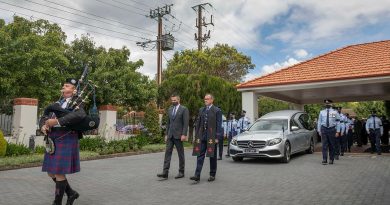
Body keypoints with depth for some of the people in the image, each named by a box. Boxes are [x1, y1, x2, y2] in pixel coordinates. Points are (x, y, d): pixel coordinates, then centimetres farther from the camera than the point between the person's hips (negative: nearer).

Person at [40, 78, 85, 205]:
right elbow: (43, 118, 18)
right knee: (51, 172, 12)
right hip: (53, 140, 8)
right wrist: (43, 126, -6)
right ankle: (71, 193, 28)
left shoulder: (76, 102, -2)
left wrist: (57, 121, -26)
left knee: (59, 173, -5)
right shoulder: (57, 103, 19)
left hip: (66, 140, -8)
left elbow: (80, 115, -24)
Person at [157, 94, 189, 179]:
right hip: (170, 135, 5)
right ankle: (165, 172, 0)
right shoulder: (169, 110, 13)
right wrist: (167, 134, 13)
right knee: (167, 152, 0)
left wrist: (184, 135, -17)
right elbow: (168, 123, 17)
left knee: (181, 154, 5)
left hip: (178, 135, -5)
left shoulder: (184, 109, -5)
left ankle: (181, 172, 15)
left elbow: (186, 123, -10)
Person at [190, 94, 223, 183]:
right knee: (200, 155, -1)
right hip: (202, 136, 4)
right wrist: (196, 136, 8)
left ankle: (212, 175, 20)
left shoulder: (217, 111, -2)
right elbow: (198, 123, 13)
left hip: (211, 137, -4)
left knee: (212, 156, 7)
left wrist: (217, 137, -11)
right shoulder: (201, 110, 12)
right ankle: (197, 175, -2)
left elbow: (219, 125, -6)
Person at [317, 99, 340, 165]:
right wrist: (319, 130, 4)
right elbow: (319, 122, 9)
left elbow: (338, 122, 1)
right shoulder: (322, 112, 7)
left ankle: (331, 159, 20)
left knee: (332, 145, 8)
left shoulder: (335, 112, 3)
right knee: (324, 145, -4)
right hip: (324, 129, 0)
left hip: (332, 129, 0)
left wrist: (337, 131, -5)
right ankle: (324, 160, -3)